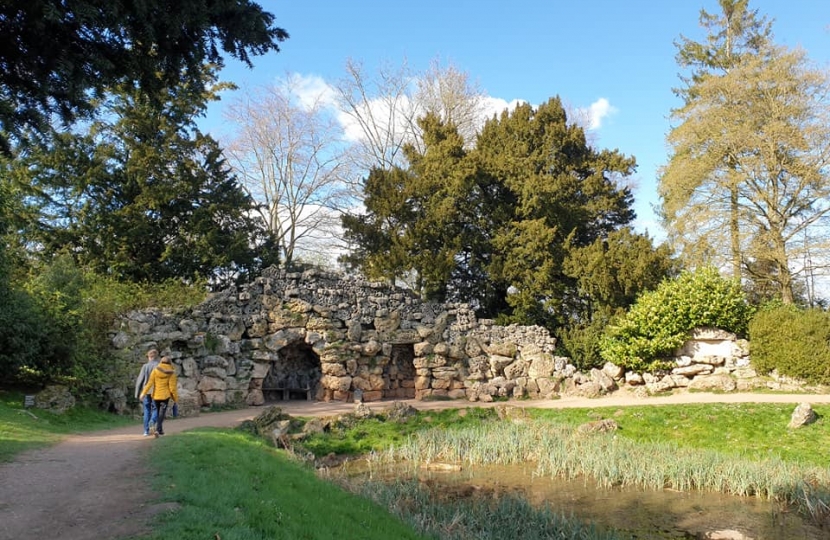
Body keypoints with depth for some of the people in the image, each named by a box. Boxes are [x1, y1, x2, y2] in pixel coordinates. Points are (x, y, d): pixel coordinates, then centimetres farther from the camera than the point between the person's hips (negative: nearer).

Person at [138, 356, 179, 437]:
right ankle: (157, 430, -12)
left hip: (156, 395, 2)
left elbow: (150, 383, -7)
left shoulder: (155, 370, -2)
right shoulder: (171, 373, -6)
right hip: (165, 395, -2)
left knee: (157, 411, 20)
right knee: (162, 413, 2)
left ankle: (160, 429, 22)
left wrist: (144, 393, -2)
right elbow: (172, 387, -7)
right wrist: (175, 398, 1)